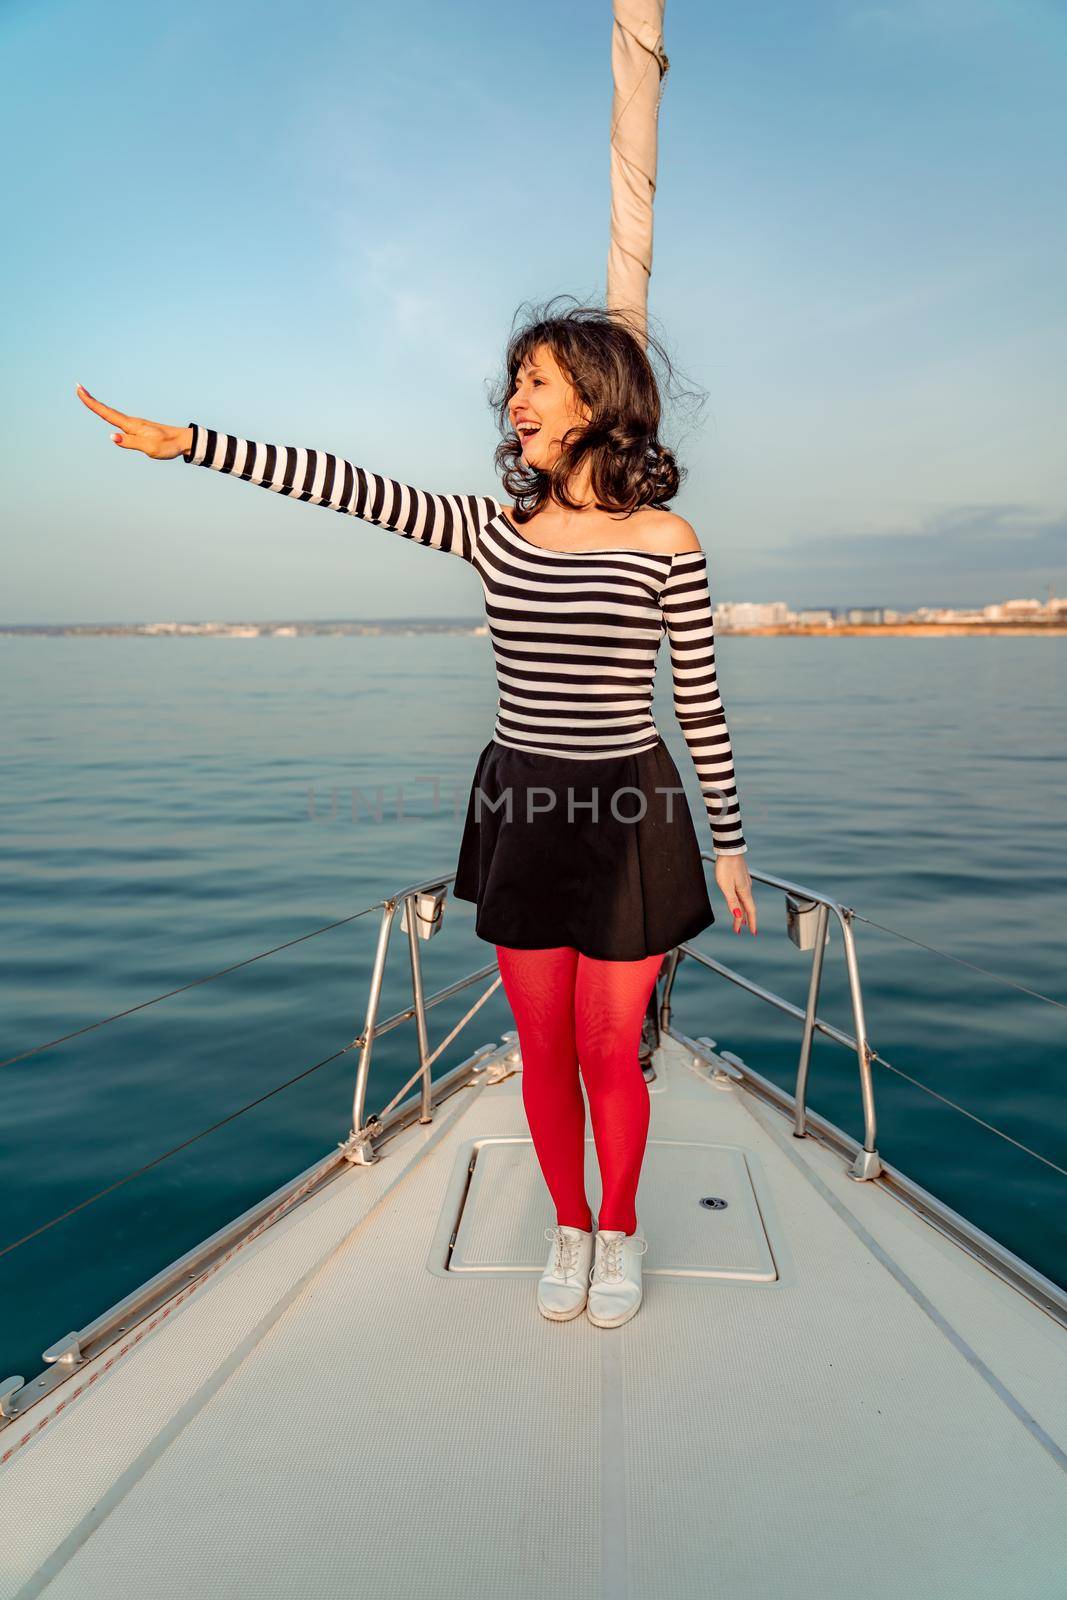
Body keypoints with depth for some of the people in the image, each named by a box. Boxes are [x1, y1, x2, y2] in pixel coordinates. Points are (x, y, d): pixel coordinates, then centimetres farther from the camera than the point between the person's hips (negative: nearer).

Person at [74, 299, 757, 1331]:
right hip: (521, 812, 3)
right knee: (542, 1049, 13)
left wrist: (729, 845, 1)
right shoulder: (494, 530, 3)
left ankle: (620, 1231, 34)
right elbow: (350, 486, -2)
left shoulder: (665, 542, -5)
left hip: (628, 820, -3)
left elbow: (700, 703, -2)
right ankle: (568, 1228, 36)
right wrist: (183, 442, -5)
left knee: (608, 1053, 7)